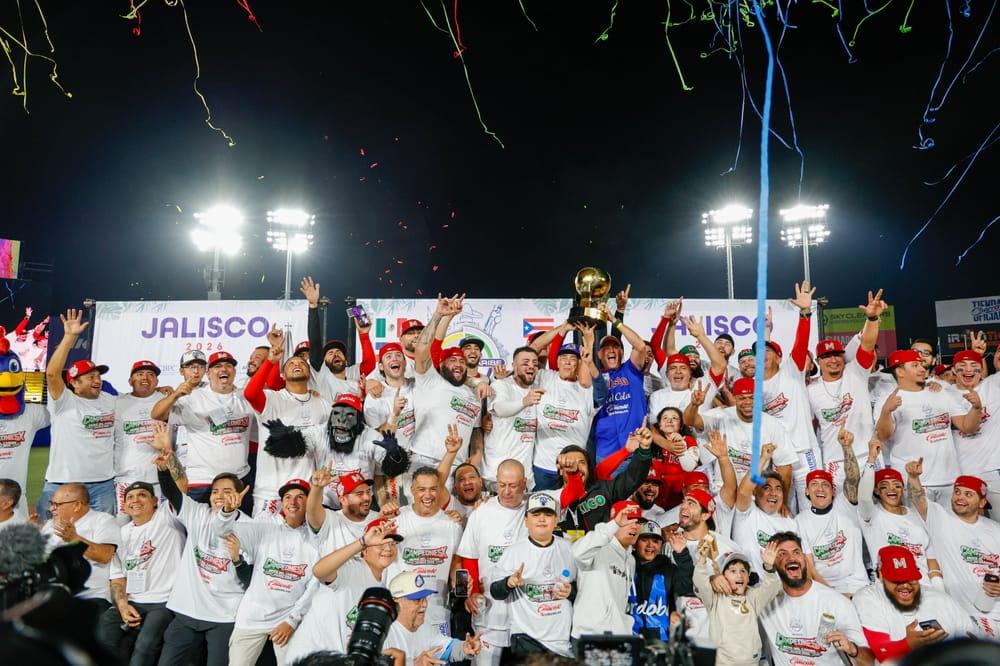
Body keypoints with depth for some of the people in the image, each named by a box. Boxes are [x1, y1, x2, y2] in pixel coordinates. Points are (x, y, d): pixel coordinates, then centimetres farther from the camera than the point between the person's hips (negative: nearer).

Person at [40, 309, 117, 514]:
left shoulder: (110, 401, 11)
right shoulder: (63, 402, -6)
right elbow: (52, 373, -21)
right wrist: (69, 337, -24)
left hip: (103, 484, 5)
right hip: (62, 484, -4)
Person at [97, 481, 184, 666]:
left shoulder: (167, 518, -1)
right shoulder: (122, 534, 17)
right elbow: (118, 579, 15)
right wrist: (122, 605, -3)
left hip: (165, 602, -5)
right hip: (132, 602, 6)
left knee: (145, 645, -29)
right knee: (102, 634, -21)